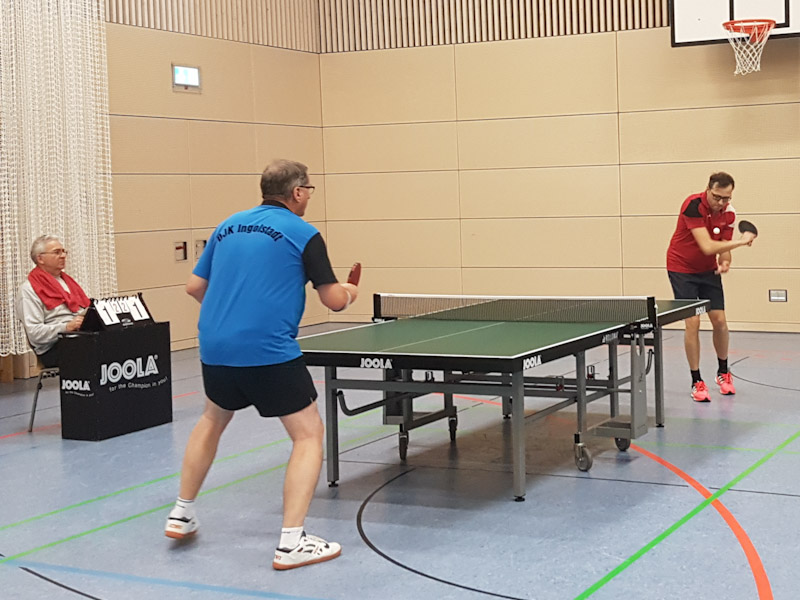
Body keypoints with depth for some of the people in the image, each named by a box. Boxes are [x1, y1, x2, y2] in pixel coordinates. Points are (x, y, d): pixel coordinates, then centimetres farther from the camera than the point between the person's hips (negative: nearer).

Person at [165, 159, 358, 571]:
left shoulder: (228, 227, 14)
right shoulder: (303, 234, -2)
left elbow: (194, 286, 17)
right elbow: (333, 300, -3)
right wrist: (349, 292, 20)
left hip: (215, 348, 7)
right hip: (269, 352, -6)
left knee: (213, 420, 31)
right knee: (309, 433, 4)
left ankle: (181, 515, 37)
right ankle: (291, 543, -3)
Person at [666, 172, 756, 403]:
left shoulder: (729, 213, -8)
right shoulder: (693, 205, -27)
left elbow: (723, 248, -2)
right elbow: (707, 247, -33)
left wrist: (725, 262, -24)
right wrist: (741, 241, -30)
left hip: (708, 271, 5)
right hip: (682, 269, -5)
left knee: (720, 321, 2)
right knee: (693, 323, -10)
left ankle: (723, 373, 24)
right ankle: (696, 382, 0)